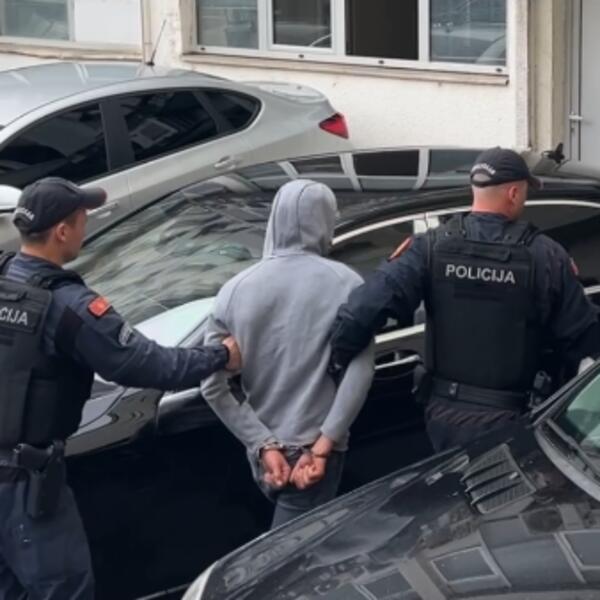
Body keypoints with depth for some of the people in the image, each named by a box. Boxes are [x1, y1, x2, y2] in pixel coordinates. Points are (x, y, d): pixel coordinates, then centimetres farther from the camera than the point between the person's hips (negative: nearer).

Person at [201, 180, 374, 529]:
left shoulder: (236, 289, 2)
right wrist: (323, 445, -16)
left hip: (264, 453, 4)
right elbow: (359, 371, -17)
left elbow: (213, 386, -3)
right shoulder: (343, 283, -7)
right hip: (313, 451, -4)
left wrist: (264, 445, -3)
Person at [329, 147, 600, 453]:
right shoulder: (546, 256, -10)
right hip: (506, 418, -2)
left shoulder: (432, 246, -8)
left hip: (444, 411, 2)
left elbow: (366, 304, -19)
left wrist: (336, 358, -6)